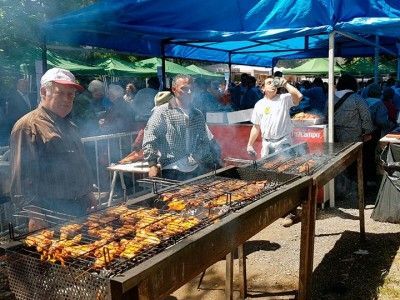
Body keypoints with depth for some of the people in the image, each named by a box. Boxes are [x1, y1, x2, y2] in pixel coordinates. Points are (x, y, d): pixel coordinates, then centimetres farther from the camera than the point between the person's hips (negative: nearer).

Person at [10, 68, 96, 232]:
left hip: (81, 209, 8)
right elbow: (22, 178, -18)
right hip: (50, 216, -8)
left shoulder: (69, 126, 14)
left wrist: (88, 194, 20)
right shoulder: (28, 126, -13)